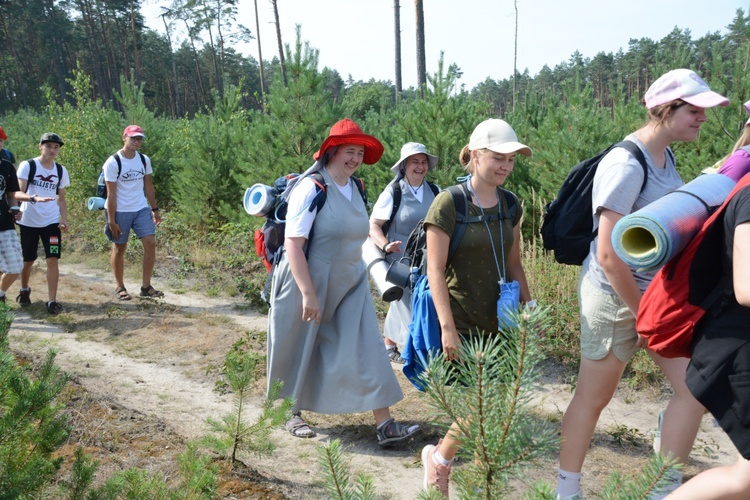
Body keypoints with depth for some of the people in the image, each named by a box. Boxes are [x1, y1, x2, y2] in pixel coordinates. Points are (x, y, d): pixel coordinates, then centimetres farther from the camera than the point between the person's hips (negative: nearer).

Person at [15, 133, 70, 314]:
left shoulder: (61, 171, 6)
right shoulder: (27, 166, -6)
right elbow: (18, 193, -14)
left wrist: (64, 219, 1)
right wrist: (34, 198, -33)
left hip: (52, 222, 2)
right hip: (28, 221, -2)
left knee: (52, 260, -9)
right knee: (28, 260, 10)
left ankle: (52, 300, -4)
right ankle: (24, 290, 38)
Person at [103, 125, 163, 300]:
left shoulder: (144, 160, 3)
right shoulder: (113, 162, -13)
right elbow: (111, 194, -13)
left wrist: (155, 210, 12)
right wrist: (111, 220, -14)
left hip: (142, 209, 5)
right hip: (120, 212, -5)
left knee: (150, 243, -6)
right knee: (119, 248, 6)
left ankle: (146, 286, 2)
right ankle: (120, 287, 21)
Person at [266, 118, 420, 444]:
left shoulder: (355, 188, 6)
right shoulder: (311, 188, -18)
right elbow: (292, 244, -21)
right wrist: (308, 294, -24)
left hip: (350, 285, 7)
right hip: (308, 284, -6)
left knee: (366, 349, -1)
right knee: (300, 352, 10)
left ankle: (384, 425, 2)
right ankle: (293, 414, 33)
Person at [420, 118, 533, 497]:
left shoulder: (509, 204, 7)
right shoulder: (448, 203, -12)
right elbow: (435, 270, -13)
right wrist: (447, 327, -17)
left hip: (500, 323, 6)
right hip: (464, 325, -6)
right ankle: (439, 458, 21)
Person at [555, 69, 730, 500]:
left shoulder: (666, 156, 6)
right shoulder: (626, 165, -22)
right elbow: (608, 257, -24)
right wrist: (641, 313, -15)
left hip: (659, 293, 8)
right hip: (616, 295, -8)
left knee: (695, 388, 6)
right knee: (594, 398, 6)